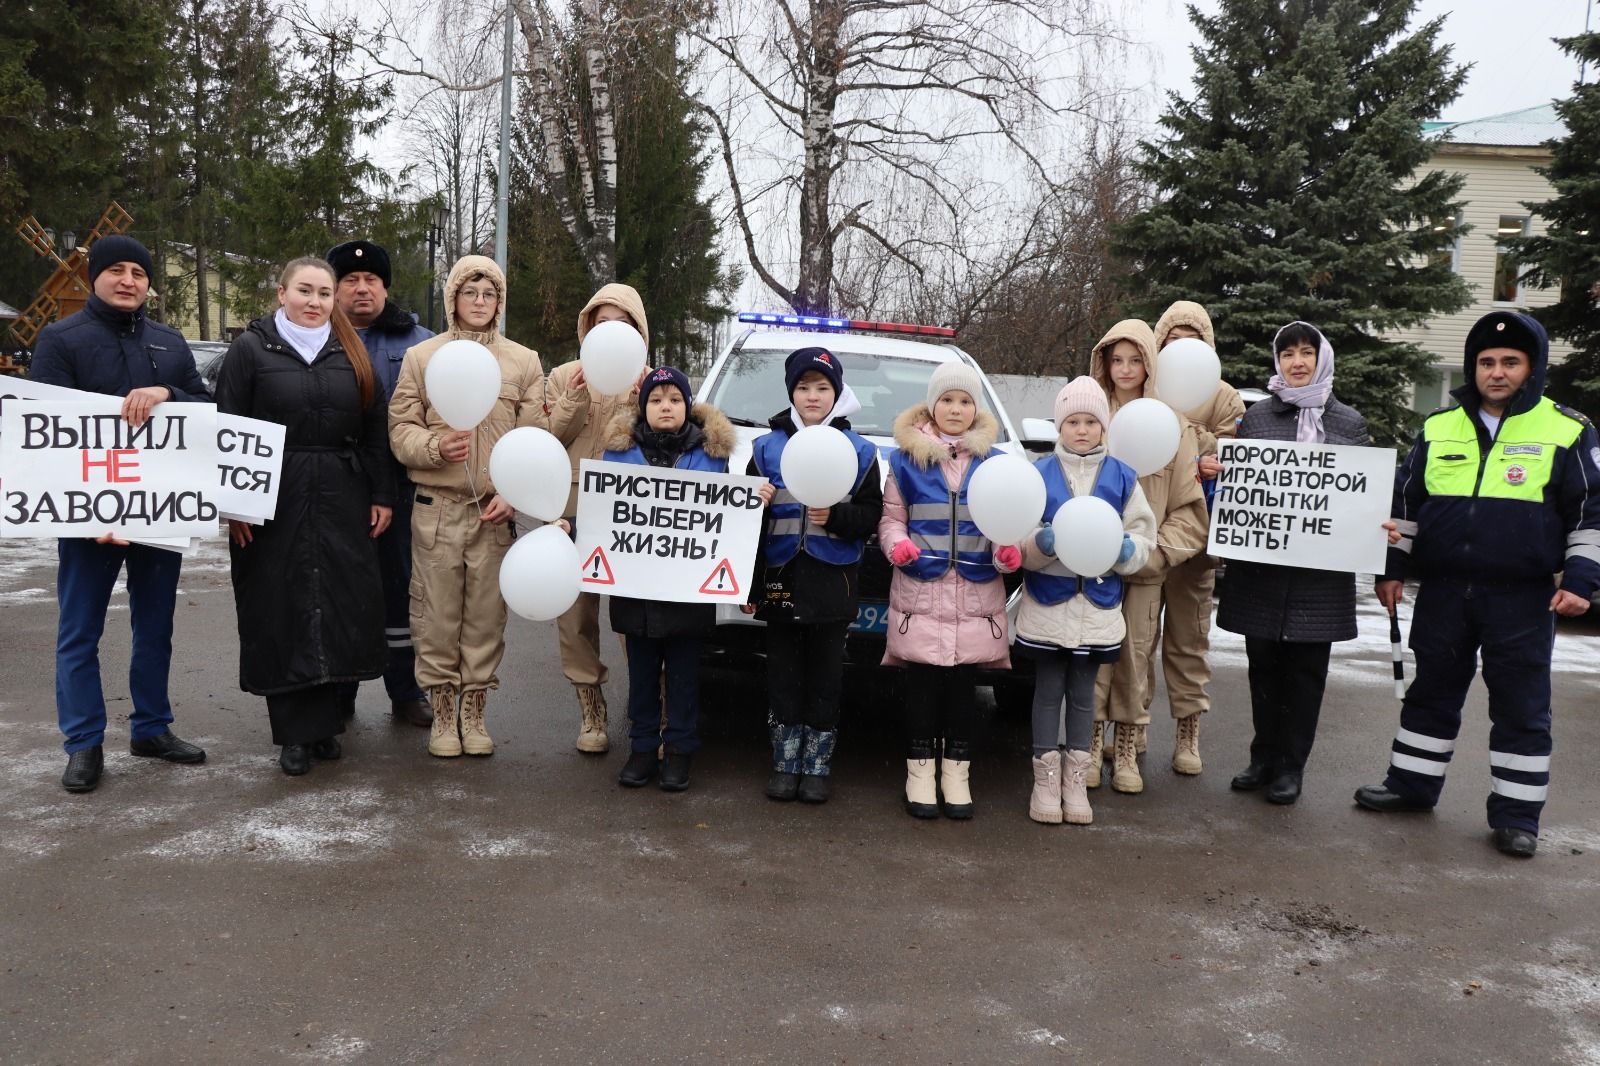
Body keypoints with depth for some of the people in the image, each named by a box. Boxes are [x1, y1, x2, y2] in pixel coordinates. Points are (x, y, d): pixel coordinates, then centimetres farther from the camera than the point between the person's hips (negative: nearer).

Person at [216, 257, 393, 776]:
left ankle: (324, 720, 18)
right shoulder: (251, 349, 2)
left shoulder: (350, 353, 10)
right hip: (273, 501, -2)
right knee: (282, 614, 2)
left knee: (340, 609, 3)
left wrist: (381, 495, 4)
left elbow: (375, 428, 10)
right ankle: (296, 732, 12)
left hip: (342, 502, 3)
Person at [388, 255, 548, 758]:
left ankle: (473, 712, 19)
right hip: (436, 508, 0)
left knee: (487, 615, 5)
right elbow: (400, 428, 3)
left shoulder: (524, 362, 7)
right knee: (436, 616, 3)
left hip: (495, 510, 1)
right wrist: (435, 448, -17)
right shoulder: (421, 357, 5)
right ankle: (442, 713, 16)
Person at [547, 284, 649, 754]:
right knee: (576, 612, 1)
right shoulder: (564, 376, 13)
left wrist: (640, 400, -15)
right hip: (573, 507, 2)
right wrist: (574, 399, -10)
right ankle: (591, 709, 12)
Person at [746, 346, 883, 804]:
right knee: (783, 674, 8)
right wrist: (748, 585, 1)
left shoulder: (858, 451, 3)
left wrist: (835, 517, -20)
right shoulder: (767, 447, 5)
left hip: (832, 582, -1)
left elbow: (871, 514, 0)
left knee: (825, 676, 6)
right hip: (782, 578, 1)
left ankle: (817, 766, 17)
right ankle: (785, 764, 19)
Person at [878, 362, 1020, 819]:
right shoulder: (907, 458, 4)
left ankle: (956, 773, 19)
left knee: (963, 685, 7)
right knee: (922, 685, 2)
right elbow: (891, 517, 6)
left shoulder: (995, 461, 8)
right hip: (920, 591, -1)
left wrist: (1009, 551, -12)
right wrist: (897, 544, -14)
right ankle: (920, 772, 14)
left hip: (975, 594, 1)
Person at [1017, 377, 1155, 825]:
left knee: (1083, 693, 11)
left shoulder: (1122, 477, 3)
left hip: (1099, 603, 1)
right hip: (1047, 601, -1)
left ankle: (1076, 779, 22)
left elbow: (1143, 537, 3)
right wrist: (1042, 541, -25)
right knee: (1048, 691, 7)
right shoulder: (1038, 473, -1)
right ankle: (1046, 778, 17)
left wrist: (1126, 549, -18)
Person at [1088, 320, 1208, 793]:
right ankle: (1090, 745, 8)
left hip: (1145, 563, 0)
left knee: (1136, 653, 4)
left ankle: (1127, 749, 15)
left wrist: (1158, 550, -8)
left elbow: (1188, 504, 3)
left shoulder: (1172, 425, 4)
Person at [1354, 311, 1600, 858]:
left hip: (1523, 600, -3)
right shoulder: (1438, 428, 7)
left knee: (1521, 707, 4)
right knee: (1431, 692, 13)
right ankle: (1412, 784, 26)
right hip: (1443, 591, 3)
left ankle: (1516, 814, 15)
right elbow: (1404, 502, 13)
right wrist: (1392, 568, 9)